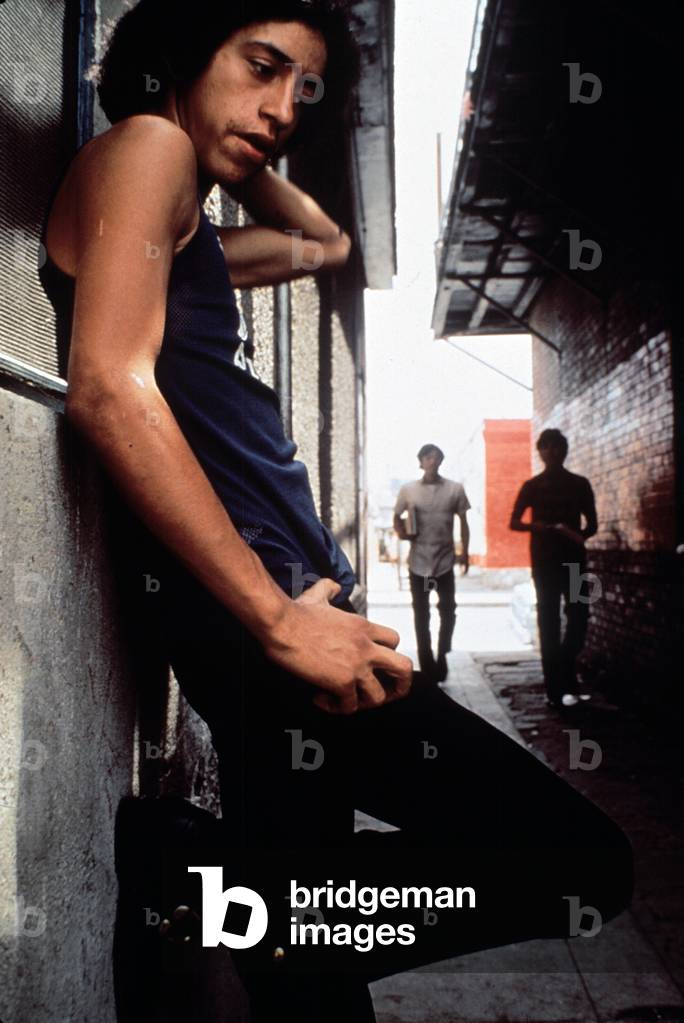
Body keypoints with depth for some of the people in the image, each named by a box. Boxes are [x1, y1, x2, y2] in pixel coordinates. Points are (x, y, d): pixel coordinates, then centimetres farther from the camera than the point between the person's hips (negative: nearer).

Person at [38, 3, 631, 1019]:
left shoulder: (192, 236, 26)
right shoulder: (146, 147, -2)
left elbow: (327, 242, 46)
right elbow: (108, 389, -18)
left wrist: (246, 160, 31)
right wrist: (281, 618, -19)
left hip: (277, 606, 10)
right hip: (249, 614, -10)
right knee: (579, 857, -10)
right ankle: (214, 895, -9)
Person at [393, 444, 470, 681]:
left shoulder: (455, 489, 1)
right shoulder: (407, 490, 0)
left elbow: (463, 522, 7)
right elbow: (397, 518, 10)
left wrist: (464, 552, 2)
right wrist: (401, 532, -11)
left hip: (445, 561, 0)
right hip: (418, 562, 0)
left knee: (448, 611, 5)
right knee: (421, 614, 7)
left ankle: (441, 657, 23)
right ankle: (427, 665, 18)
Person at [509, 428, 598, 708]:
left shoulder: (580, 484, 9)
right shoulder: (532, 486, 4)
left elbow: (592, 525, 10)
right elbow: (514, 523, -4)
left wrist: (578, 535, -14)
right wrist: (550, 528, -20)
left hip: (574, 559, 2)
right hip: (545, 560, -1)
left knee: (578, 617, -7)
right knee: (549, 622, -1)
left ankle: (562, 682, 7)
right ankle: (556, 687, 3)